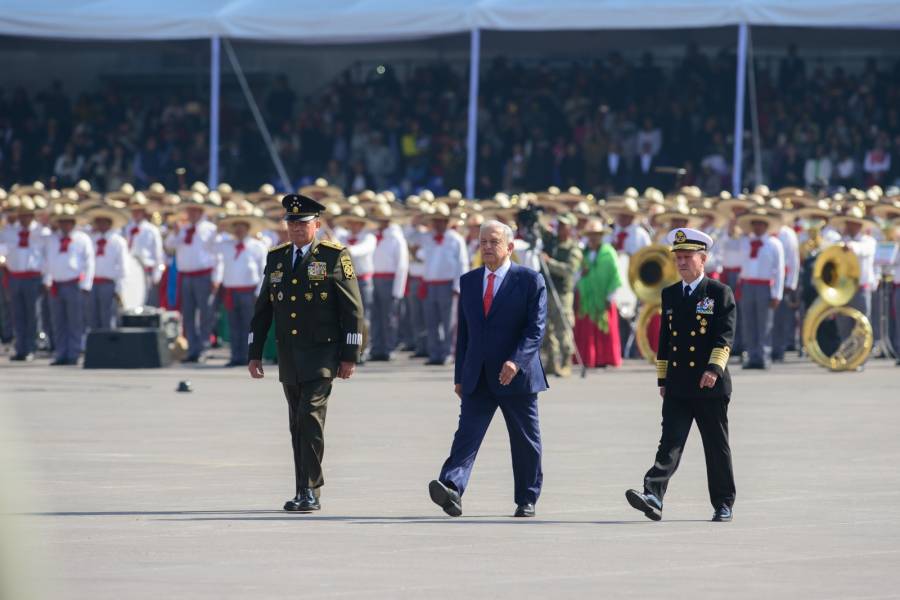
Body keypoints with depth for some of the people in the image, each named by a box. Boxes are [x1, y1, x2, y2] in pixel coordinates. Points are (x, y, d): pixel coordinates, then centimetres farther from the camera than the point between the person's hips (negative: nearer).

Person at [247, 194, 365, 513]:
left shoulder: (335, 256, -3)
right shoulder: (276, 258, 12)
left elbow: (353, 309, -5)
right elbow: (262, 309, 16)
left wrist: (350, 356, -9)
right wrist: (254, 353, 12)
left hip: (322, 354, -5)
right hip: (289, 354, 5)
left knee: (311, 415, -16)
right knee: (298, 424, 9)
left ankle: (310, 492, -15)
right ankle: (304, 492, 15)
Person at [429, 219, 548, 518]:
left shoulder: (530, 280, -2)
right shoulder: (469, 281, 13)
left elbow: (536, 327, -10)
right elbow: (463, 331, 16)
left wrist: (516, 361, -24)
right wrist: (460, 376, 12)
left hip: (516, 376, -3)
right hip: (477, 378, 3)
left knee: (525, 442, 6)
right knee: (467, 433, -12)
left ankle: (527, 500, 17)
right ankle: (452, 489, -28)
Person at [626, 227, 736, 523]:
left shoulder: (720, 293, -1)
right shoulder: (669, 294, 14)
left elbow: (725, 337, -11)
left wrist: (714, 368, -24)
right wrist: (662, 379, 14)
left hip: (710, 386, -3)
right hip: (677, 387, 3)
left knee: (717, 448, 6)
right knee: (669, 443, -10)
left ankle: (723, 504, 17)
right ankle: (654, 497, -24)